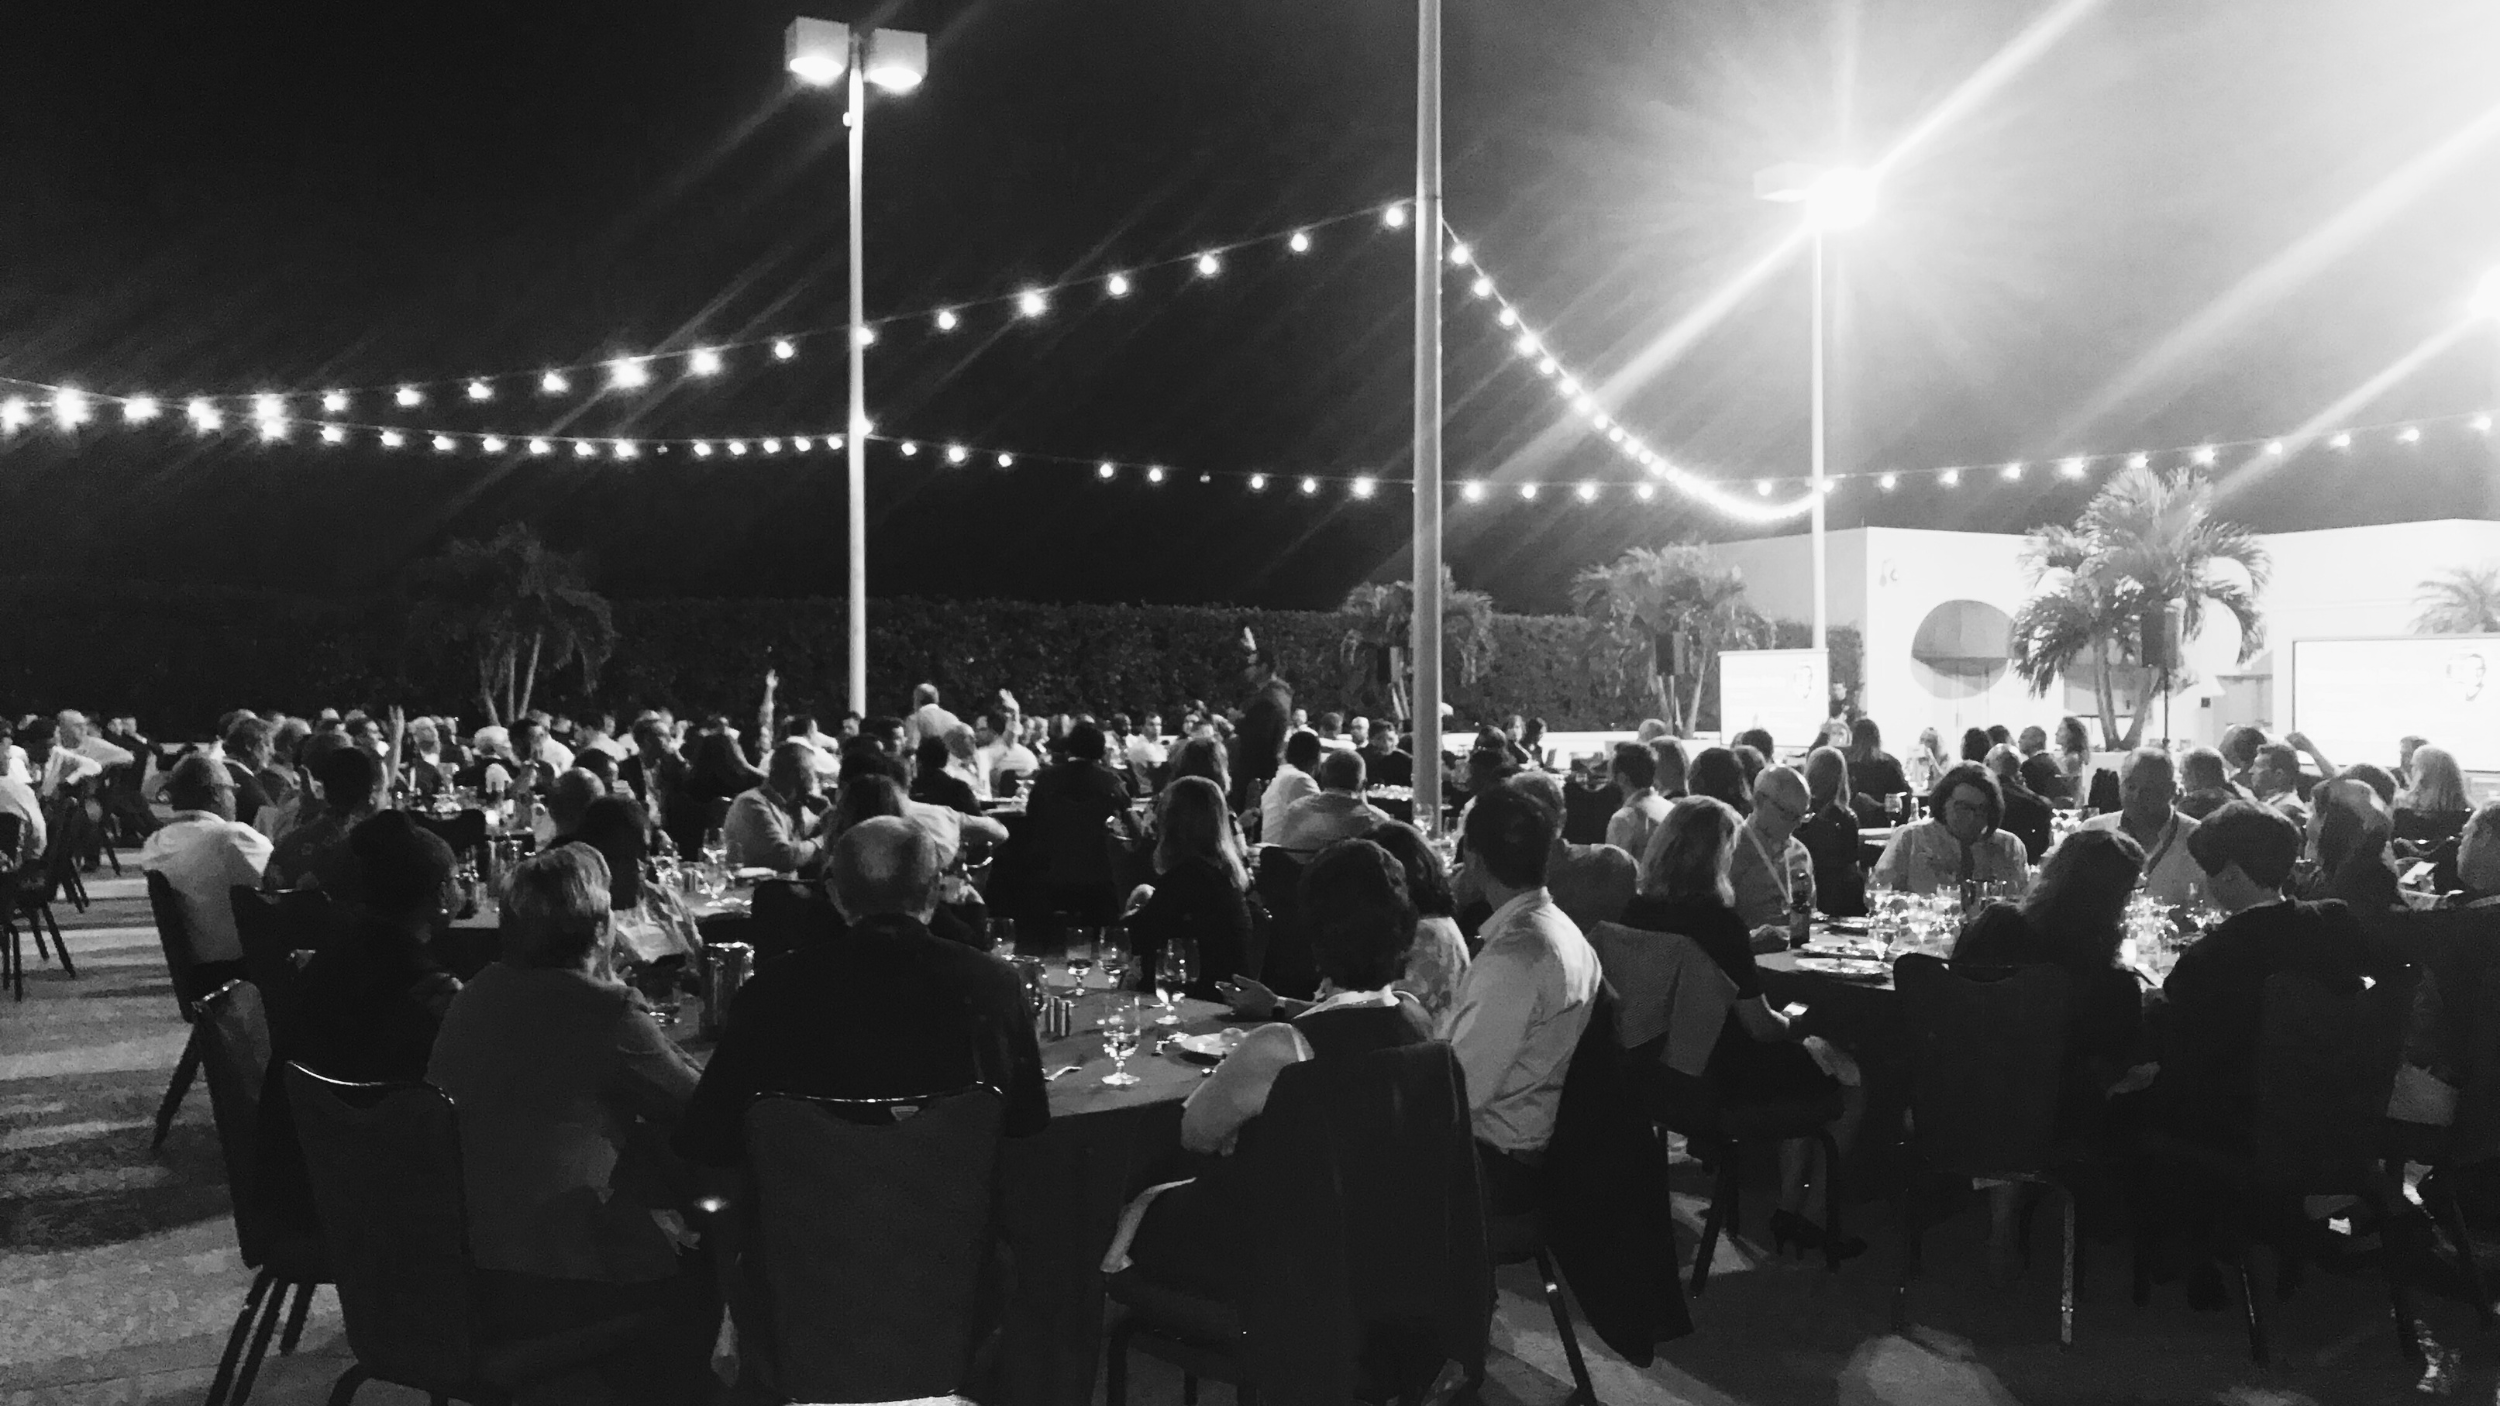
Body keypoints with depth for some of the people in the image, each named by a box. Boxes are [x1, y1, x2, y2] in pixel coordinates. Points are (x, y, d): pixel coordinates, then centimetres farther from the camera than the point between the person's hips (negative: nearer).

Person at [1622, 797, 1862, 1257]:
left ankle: (1788, 1205, 29)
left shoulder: (1639, 911, -4)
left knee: (1805, 1065, 29)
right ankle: (1812, 1218, 23)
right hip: (1721, 1078, -8)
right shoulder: (1718, 919, -24)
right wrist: (1799, 1025, 3)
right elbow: (1760, 1025, -18)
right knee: (1851, 1089, 15)